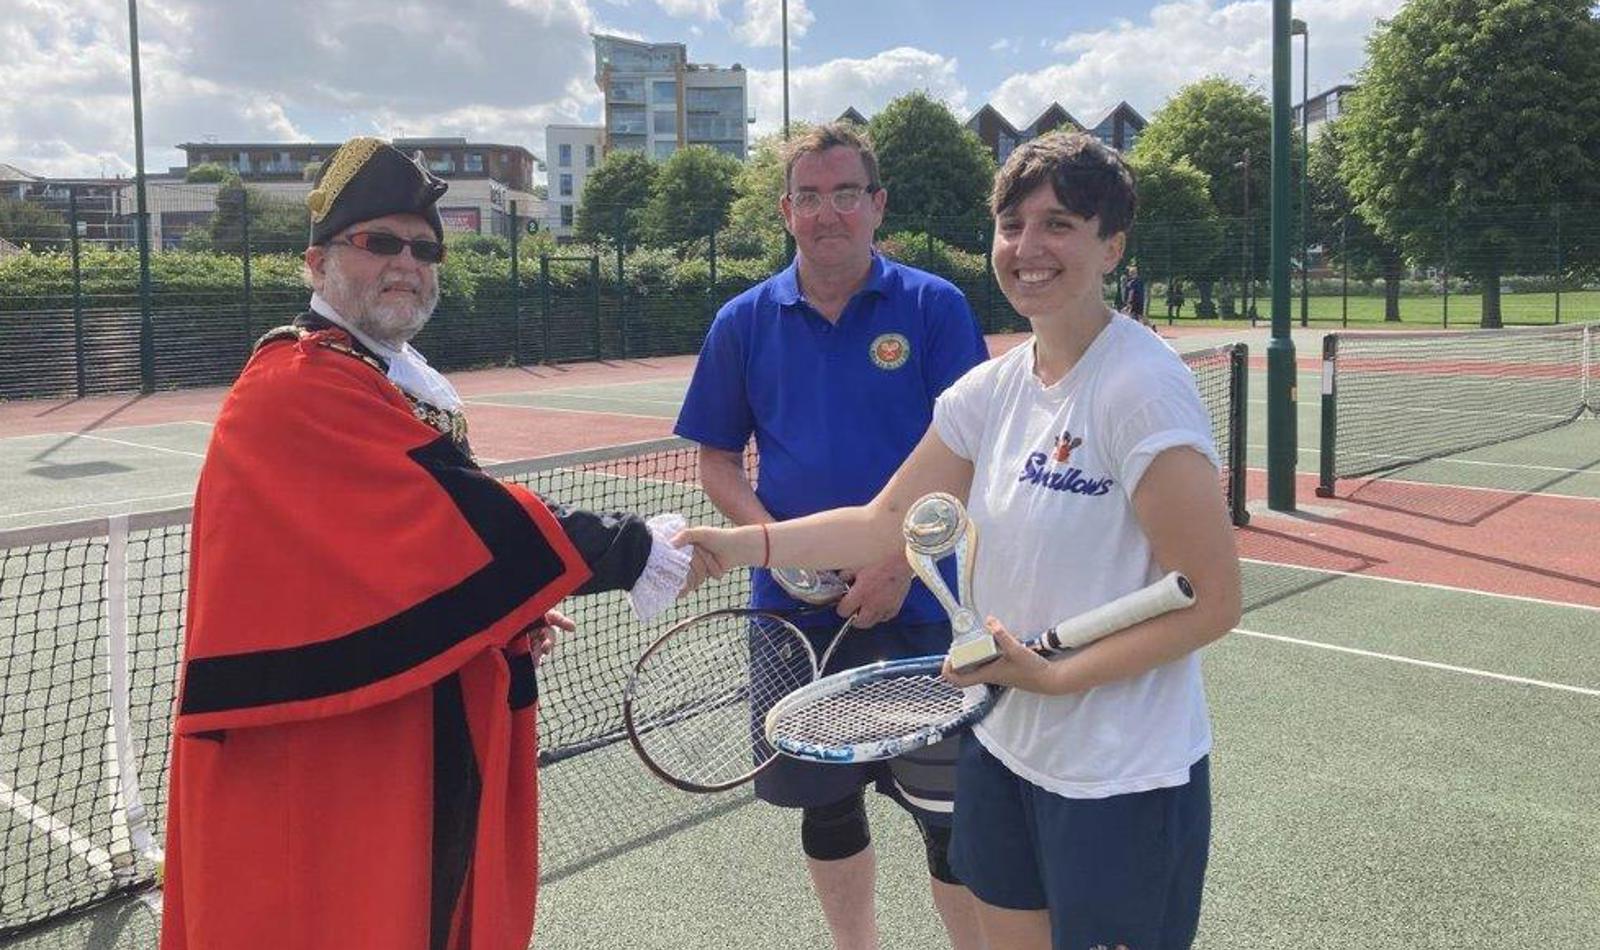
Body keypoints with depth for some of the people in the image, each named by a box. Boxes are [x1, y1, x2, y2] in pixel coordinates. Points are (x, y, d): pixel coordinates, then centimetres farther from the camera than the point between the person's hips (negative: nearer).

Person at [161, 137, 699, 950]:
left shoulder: (410, 385, 11)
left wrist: (514, 617, 2)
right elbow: (470, 519, -26)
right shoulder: (298, 389, -19)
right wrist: (636, 553, -22)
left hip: (431, 736, 9)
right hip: (320, 754, -9)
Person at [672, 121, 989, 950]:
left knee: (948, 812, 4)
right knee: (826, 805, 16)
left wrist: (901, 559, -17)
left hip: (918, 604, -2)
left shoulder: (934, 308, -3)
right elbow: (716, 461, 7)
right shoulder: (744, 322, 4)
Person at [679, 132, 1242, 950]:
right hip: (1003, 750, 6)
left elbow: (1212, 601, -19)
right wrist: (740, 545, -7)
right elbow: (886, 522, 4)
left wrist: (1055, 675, -21)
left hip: (1122, 781, -6)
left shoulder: (1141, 388, -19)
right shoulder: (991, 389, 1)